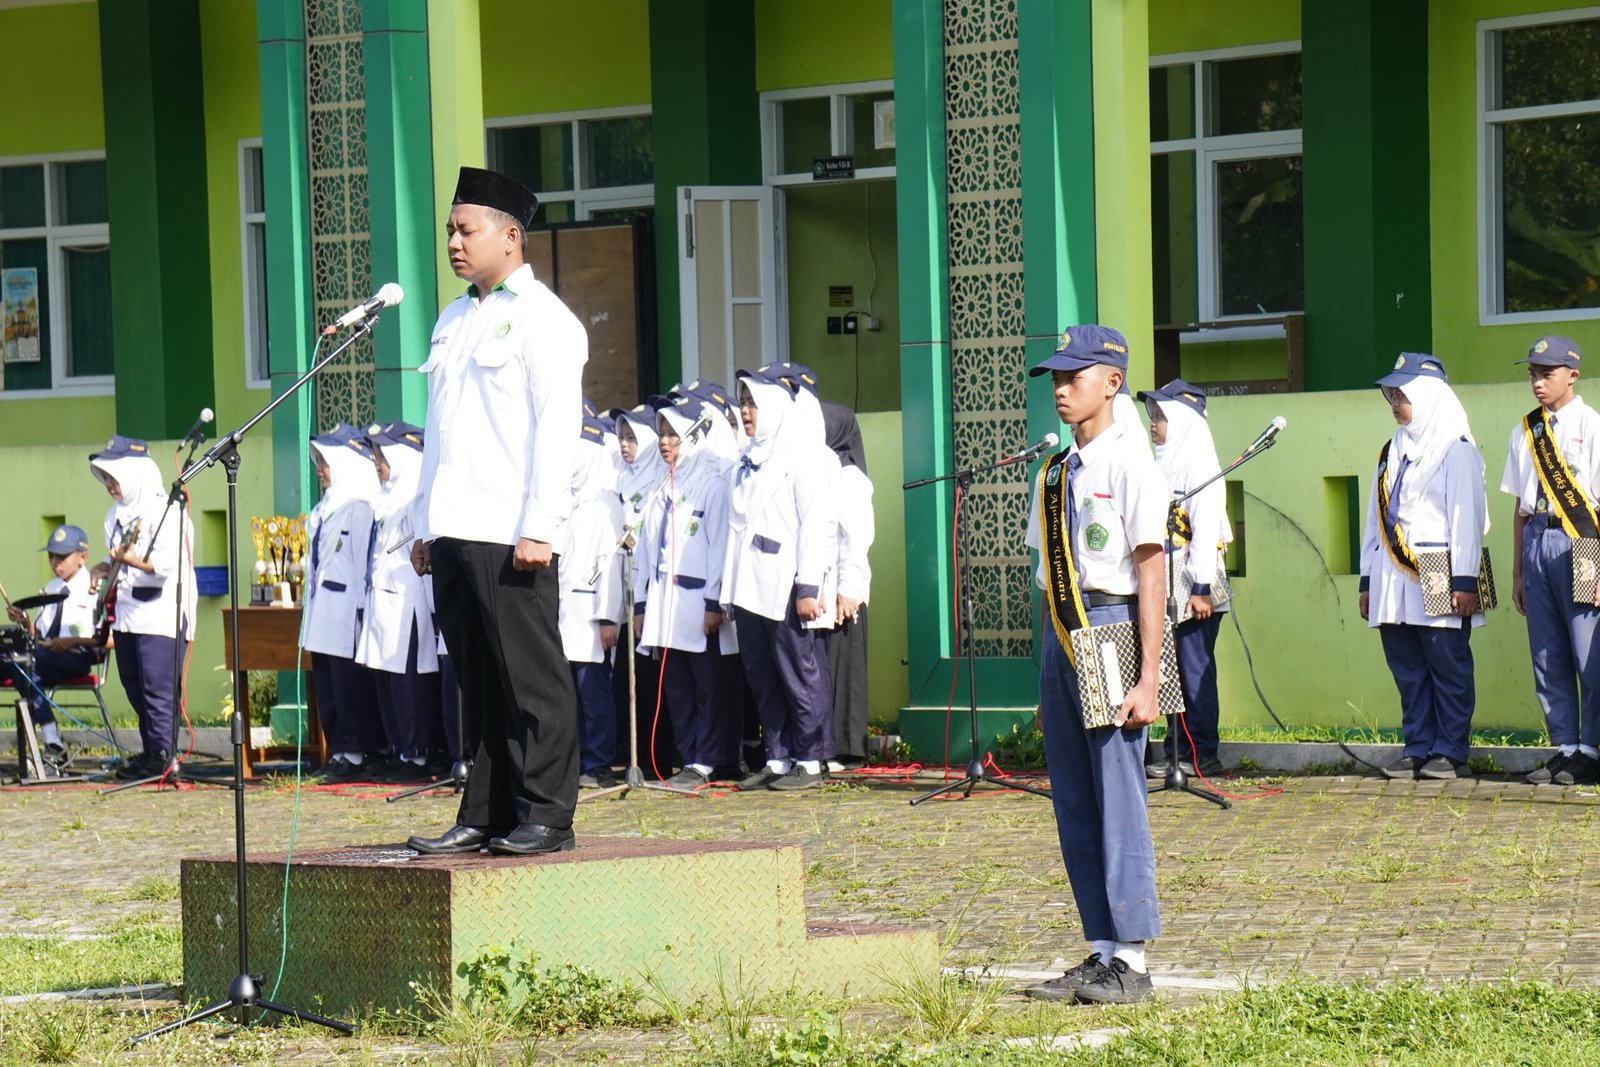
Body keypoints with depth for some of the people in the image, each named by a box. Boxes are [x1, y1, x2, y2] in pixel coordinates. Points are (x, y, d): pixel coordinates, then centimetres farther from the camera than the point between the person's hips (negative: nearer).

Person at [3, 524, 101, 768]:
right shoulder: (51, 589, 23)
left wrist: (74, 641, -17)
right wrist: (26, 623, 2)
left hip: (77, 657, -7)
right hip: (45, 655, 7)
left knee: (23, 665, -32)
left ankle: (52, 743, -33)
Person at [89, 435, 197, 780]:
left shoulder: (164, 512, -13)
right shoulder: (117, 513, 16)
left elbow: (166, 564, -21)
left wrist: (133, 560, -31)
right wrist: (104, 568, 7)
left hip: (161, 613, -9)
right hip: (127, 615, 9)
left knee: (158, 689, -11)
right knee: (135, 688, 12)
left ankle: (163, 756, -8)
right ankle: (150, 752, 19)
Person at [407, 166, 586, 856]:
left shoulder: (542, 319, -4)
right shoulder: (453, 321, 20)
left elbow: (556, 430, -11)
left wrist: (538, 527, -17)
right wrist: (425, 526, 18)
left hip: (509, 535, -8)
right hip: (454, 533, 8)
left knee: (530, 676, -5)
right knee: (479, 681, 9)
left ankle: (546, 816, -2)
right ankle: (485, 815, 12)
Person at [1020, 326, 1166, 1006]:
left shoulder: (1129, 464, -7)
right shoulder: (1054, 473, 14)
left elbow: (1152, 574, -10)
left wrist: (1148, 677, -15)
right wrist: (1048, 681, 16)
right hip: (1061, 636, 8)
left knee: (1118, 796, -5)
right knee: (1072, 802, 9)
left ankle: (1128, 962, 0)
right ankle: (1101, 952, 17)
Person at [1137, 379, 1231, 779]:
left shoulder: (1197, 464, -10)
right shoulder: (1164, 464, 16)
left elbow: (1206, 528, -16)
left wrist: (1200, 588, -19)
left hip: (1195, 591, -8)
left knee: (1195, 670, -4)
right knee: (1173, 671, 9)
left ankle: (1201, 754, 0)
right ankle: (1178, 752, 13)